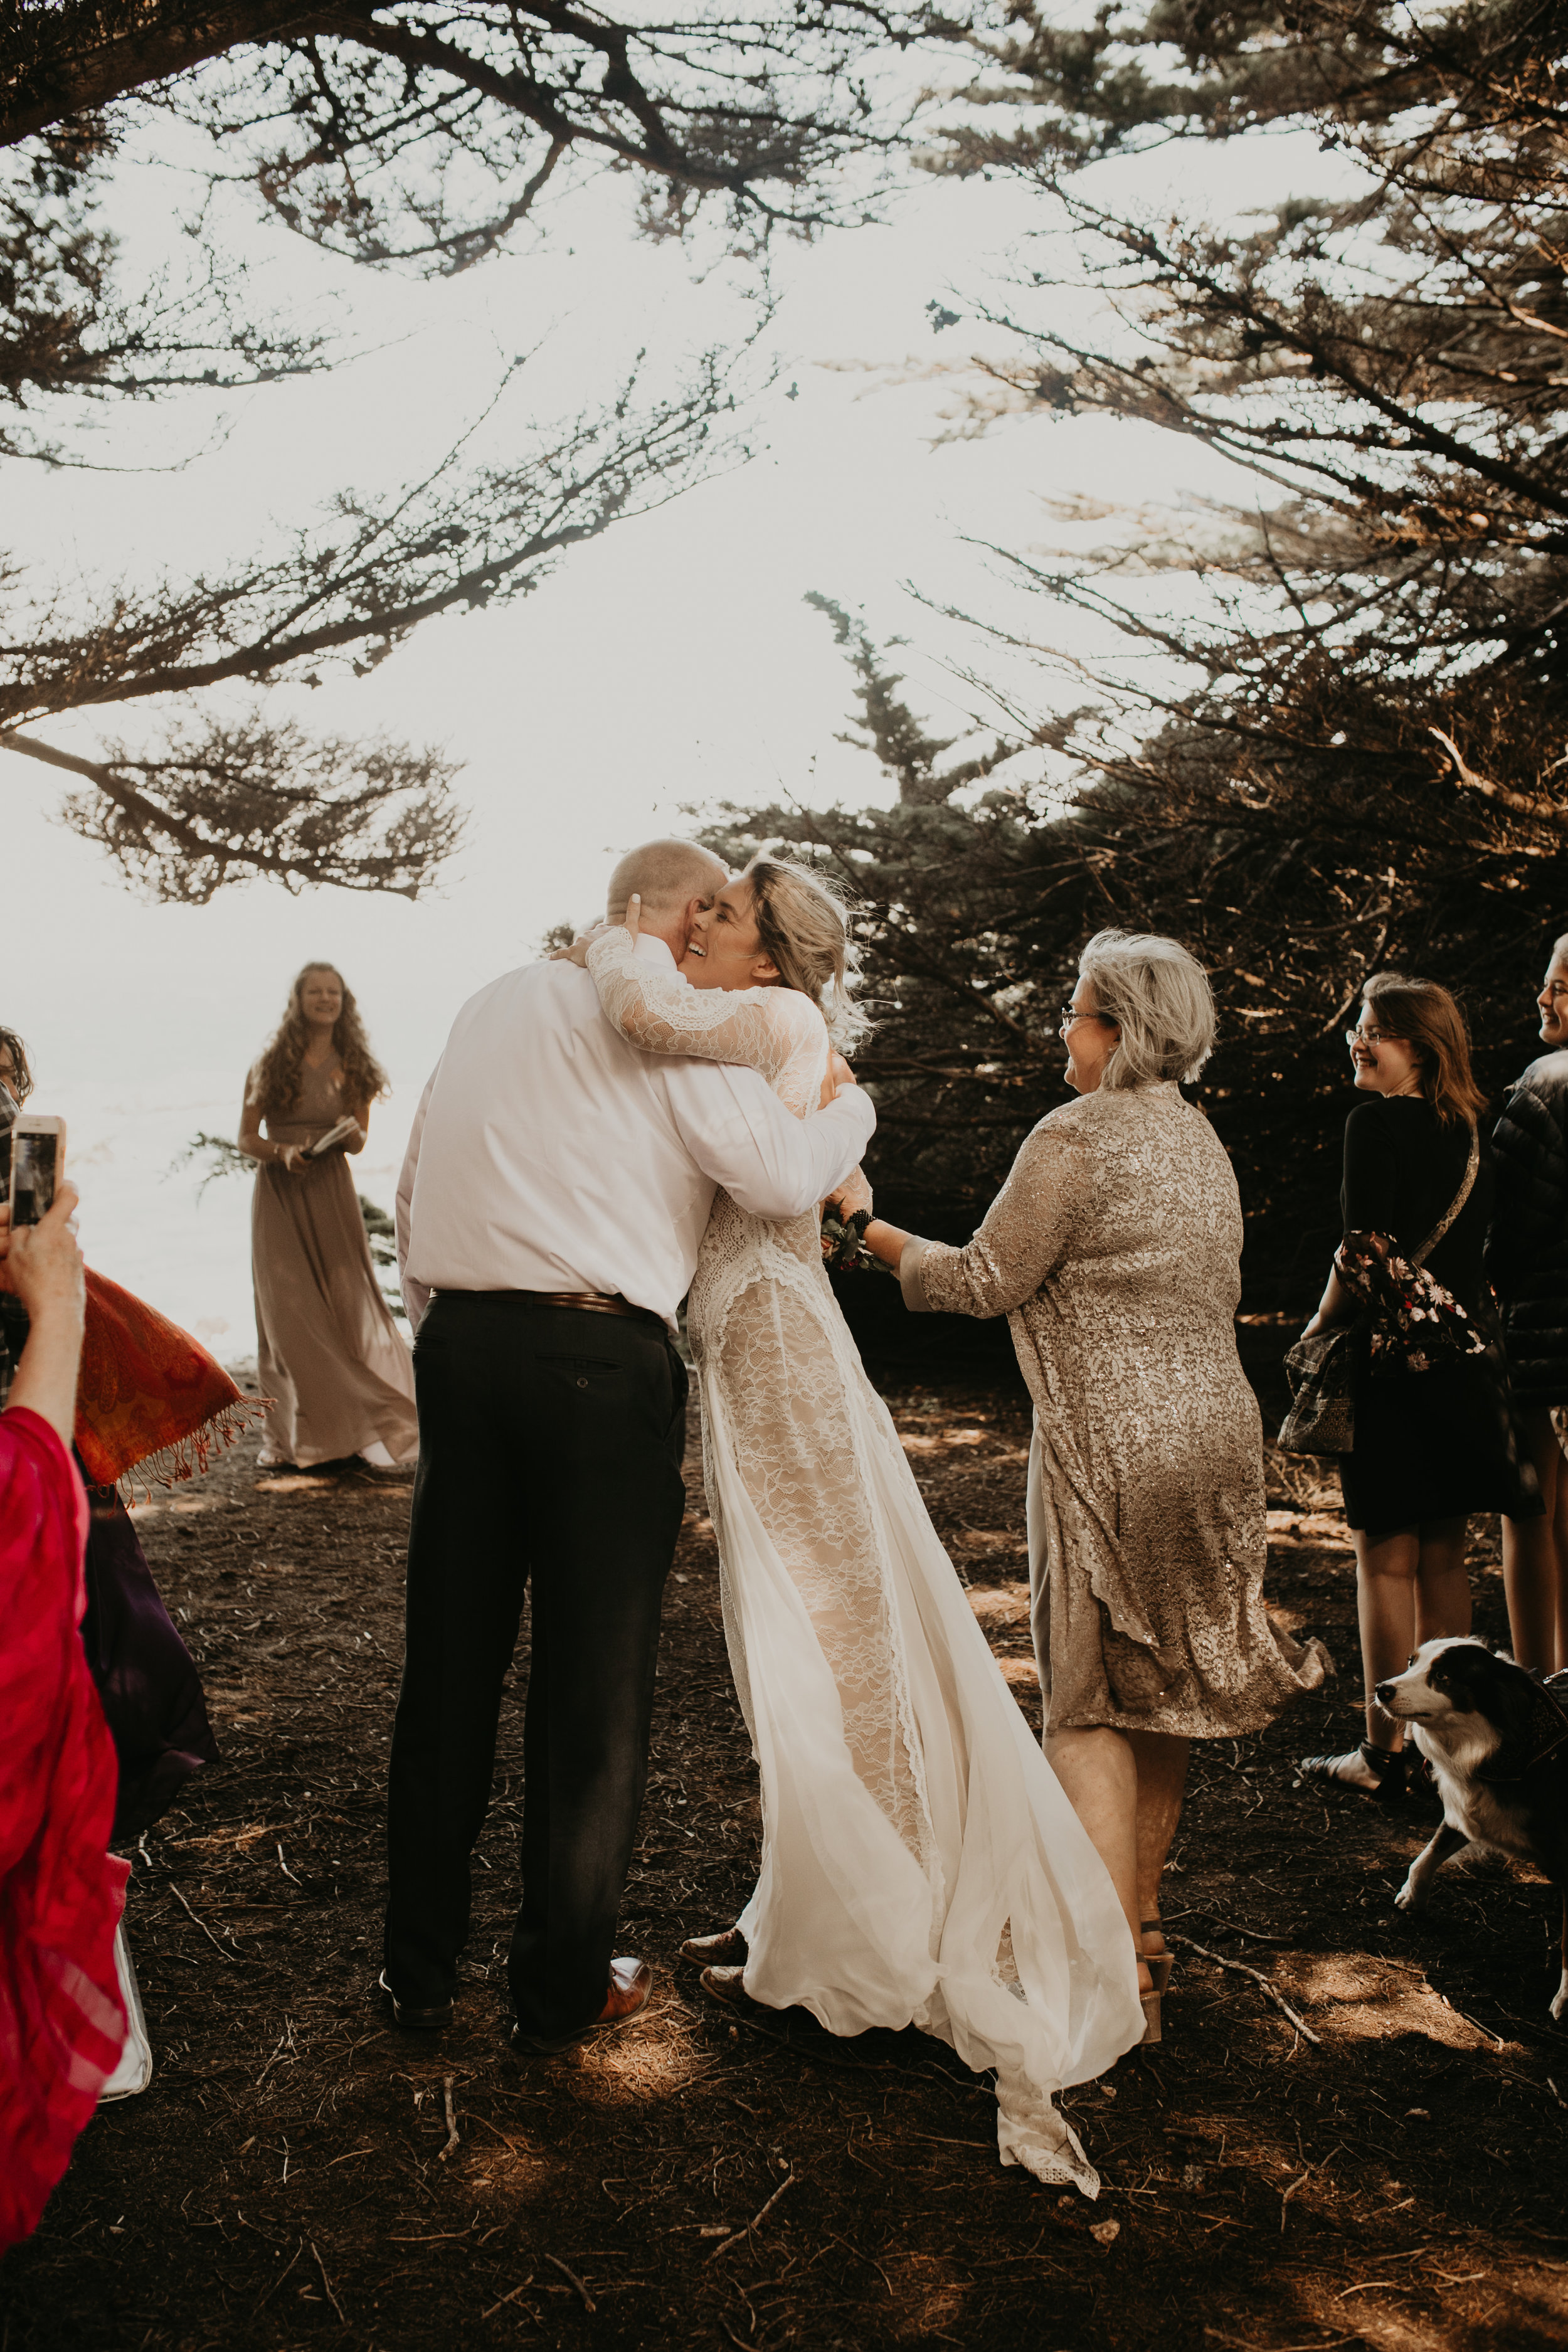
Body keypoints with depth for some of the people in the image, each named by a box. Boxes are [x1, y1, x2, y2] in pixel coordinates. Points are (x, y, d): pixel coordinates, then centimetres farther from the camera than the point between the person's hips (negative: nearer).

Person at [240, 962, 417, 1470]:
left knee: (346, 1302, -4)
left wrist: (350, 1134, -14)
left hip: (330, 1189, 1)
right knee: (288, 1310, -1)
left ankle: (365, 1424, 2)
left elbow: (359, 1142, 10)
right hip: (279, 1192, -1)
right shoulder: (274, 1064, 1)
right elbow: (246, 1137, 2)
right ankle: (291, 1433, 6)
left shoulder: (352, 1066, 6)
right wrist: (282, 1152, -18)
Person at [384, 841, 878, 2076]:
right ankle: (566, 1986, 18)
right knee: (594, 1681, 6)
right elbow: (780, 1173, -11)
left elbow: (416, 1193, 19)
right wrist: (852, 1107, 8)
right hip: (601, 1356, -6)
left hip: (459, 1339, 6)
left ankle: (421, 1965, 26)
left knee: (450, 1661, 14)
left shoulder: (495, 1001, 17)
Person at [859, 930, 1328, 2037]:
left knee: (1092, 1707, -2)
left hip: (1118, 1447, -8)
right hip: (1218, 1430, 9)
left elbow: (986, 1280, -11)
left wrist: (877, 1233, -1)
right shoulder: (1203, 1140, 14)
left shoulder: (1078, 1134, -13)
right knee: (1166, 1689, 17)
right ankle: (1143, 1919, 30)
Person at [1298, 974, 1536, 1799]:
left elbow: (1367, 1253, -18)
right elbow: (1477, 1251, 12)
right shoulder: (1468, 1130, 10)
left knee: (1385, 1558, -1)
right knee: (1443, 1556, 14)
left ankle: (1383, 1754, 5)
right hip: (1463, 1356, 8)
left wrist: (1318, 1330, -5)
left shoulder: (1377, 1122, -12)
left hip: (1392, 1360, -7)